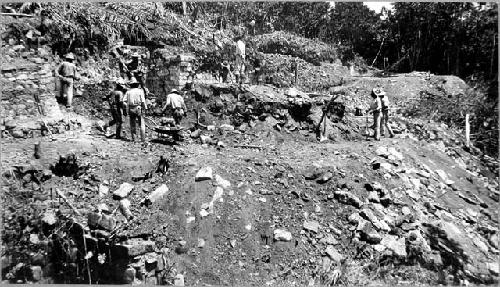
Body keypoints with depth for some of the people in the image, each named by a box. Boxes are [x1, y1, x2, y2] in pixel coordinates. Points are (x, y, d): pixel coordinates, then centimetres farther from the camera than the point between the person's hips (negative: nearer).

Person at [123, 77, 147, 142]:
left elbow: (124, 101, 1)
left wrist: (125, 110, 6)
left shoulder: (128, 92, 7)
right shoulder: (140, 91, 0)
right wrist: (145, 108, -3)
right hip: (138, 109, -3)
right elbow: (143, 101, -8)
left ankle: (133, 138, 12)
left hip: (130, 109, 3)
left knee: (132, 124, 11)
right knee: (142, 124, 2)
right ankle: (143, 138, -3)